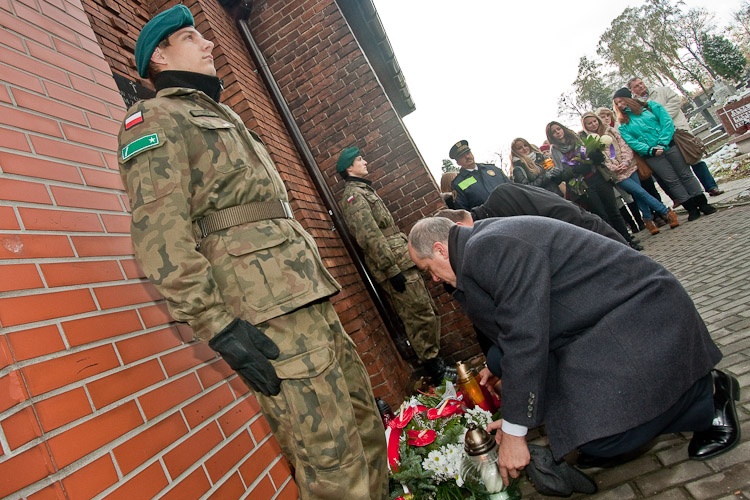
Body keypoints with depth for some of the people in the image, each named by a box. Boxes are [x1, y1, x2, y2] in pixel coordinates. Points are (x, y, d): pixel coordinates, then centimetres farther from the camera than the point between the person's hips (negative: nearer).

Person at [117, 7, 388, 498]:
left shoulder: (223, 117, 29)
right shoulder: (155, 118, 2)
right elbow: (161, 237, -13)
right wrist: (219, 325, -19)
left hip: (308, 301, 9)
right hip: (267, 317, -9)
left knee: (364, 419, 15)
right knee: (330, 456, -5)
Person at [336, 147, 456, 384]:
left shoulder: (366, 191, 24)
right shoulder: (353, 195, -7)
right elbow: (370, 237, -19)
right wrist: (391, 270, -22)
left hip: (403, 264, 10)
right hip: (396, 267, -10)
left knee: (429, 313, 13)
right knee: (421, 317, -6)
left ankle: (437, 363, 25)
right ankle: (436, 372, 7)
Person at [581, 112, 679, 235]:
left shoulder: (610, 131, 9)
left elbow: (624, 145, 4)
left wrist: (626, 161, -10)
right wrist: (614, 168, -15)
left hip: (628, 167, 4)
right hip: (617, 173, -4)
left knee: (638, 194, 1)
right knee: (641, 192, -8)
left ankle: (648, 220, 15)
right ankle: (667, 212, 3)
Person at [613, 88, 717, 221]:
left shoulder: (649, 105, 6)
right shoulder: (623, 125, 6)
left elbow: (666, 120, -3)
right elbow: (631, 142, -5)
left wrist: (663, 143, -13)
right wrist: (650, 150, -18)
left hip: (669, 145, 0)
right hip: (651, 155, 0)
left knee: (685, 174, 3)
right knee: (672, 181, -1)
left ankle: (703, 204, 10)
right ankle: (691, 208, 6)